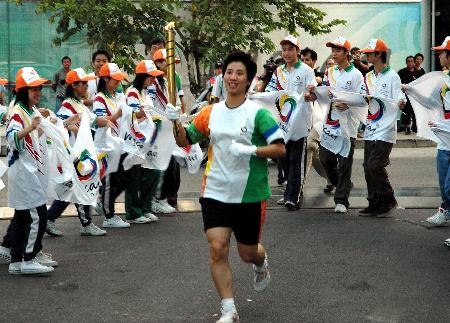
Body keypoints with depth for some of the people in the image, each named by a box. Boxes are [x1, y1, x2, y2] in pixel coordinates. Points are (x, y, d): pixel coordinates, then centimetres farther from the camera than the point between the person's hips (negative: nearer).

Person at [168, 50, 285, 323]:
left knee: (248, 252, 11)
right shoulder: (212, 112, 4)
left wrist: (251, 150, -25)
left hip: (250, 195, -3)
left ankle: (262, 264, 50)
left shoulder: (258, 113, -9)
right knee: (218, 249, -8)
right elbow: (185, 141, 12)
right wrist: (177, 123, -8)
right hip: (216, 193, 3)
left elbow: (280, 148, -12)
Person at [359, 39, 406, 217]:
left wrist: (401, 102, -31)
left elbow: (398, 101, -10)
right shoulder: (368, 77, 15)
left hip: (385, 130, -7)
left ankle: (388, 200, 4)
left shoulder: (392, 76, -6)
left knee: (375, 165, -13)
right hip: (370, 129, 7)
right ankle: (374, 204, 14)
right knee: (368, 167, 6)